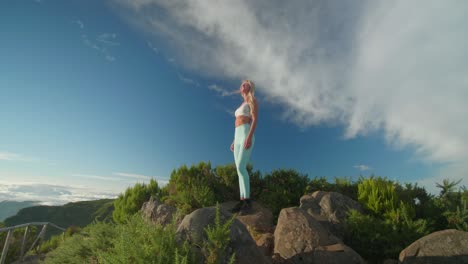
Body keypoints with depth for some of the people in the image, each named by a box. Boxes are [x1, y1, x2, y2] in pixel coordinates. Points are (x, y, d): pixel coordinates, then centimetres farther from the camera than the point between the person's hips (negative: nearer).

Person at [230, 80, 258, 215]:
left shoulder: (253, 100, 4)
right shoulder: (242, 105, 30)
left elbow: (255, 120, -9)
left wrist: (249, 137, -24)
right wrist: (234, 141, 20)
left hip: (246, 135, -8)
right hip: (238, 137, 9)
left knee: (241, 167, -23)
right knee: (240, 170, -2)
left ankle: (247, 201, -18)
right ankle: (242, 201, -3)